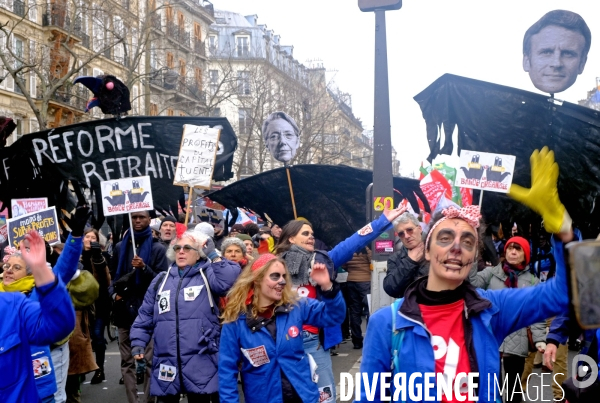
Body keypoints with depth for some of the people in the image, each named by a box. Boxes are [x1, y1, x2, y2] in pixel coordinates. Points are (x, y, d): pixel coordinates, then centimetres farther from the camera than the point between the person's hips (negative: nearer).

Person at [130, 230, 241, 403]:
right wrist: (138, 342, 6)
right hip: (166, 365, 4)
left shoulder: (207, 275, 4)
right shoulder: (161, 280, 15)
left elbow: (230, 281, -19)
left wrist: (214, 255, -12)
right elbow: (145, 316, 18)